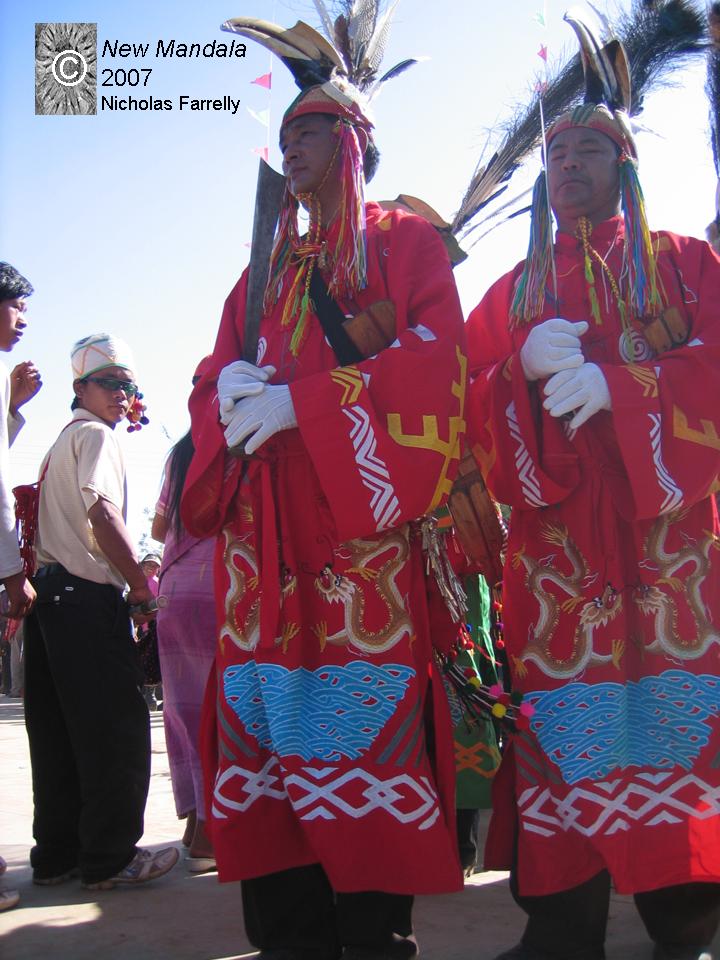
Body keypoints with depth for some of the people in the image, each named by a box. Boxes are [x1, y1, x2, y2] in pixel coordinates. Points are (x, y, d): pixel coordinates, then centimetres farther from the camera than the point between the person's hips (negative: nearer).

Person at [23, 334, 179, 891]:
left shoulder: (62, 440, 25)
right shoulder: (96, 435, -3)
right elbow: (104, 515, -16)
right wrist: (141, 585, -11)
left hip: (51, 593, 10)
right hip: (88, 595, -10)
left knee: (60, 734, 11)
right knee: (118, 729, -5)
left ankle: (57, 855, 17)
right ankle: (110, 857, -1)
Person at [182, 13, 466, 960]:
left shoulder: (406, 242, 13)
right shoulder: (265, 272, 28)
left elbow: (439, 356, -4)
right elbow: (211, 382, 23)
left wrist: (302, 401, -12)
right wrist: (233, 385, -3)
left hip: (360, 512, -5)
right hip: (265, 525, 5)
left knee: (363, 719, -13)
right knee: (270, 721, -3)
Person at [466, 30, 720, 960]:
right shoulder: (512, 291, 21)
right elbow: (475, 412, 11)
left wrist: (617, 381, -15)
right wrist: (527, 369, -10)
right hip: (554, 534, 1)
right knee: (565, 729, -4)